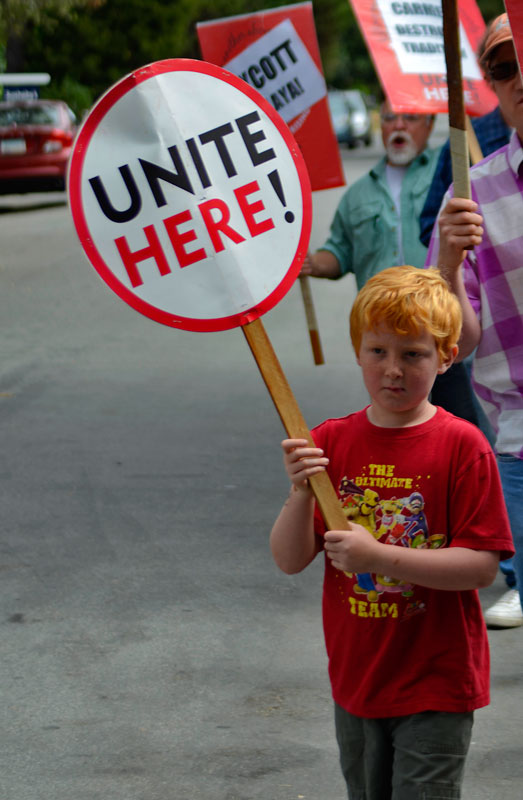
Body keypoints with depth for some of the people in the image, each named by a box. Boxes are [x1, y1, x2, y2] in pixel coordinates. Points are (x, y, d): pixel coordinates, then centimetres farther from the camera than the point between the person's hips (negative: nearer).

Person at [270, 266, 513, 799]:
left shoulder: (463, 447, -12)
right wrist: (301, 494, -21)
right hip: (356, 680, 5)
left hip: (436, 686, -4)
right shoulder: (331, 442, 1)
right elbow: (289, 560, -2)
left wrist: (380, 557, -25)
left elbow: (483, 565, -17)